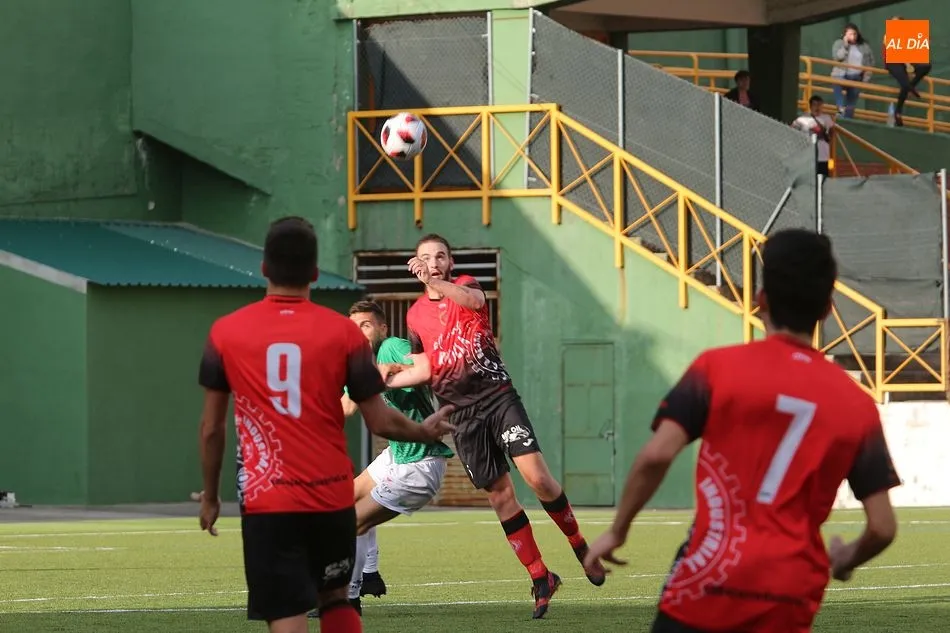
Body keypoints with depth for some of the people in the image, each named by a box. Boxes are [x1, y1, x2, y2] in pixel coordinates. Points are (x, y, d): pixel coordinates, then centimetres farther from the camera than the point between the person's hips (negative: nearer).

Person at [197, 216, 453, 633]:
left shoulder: (226, 333, -1)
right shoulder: (343, 333, -2)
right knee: (336, 599, 24)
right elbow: (381, 422, 1)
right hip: (332, 497, 2)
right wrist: (426, 431, 21)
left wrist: (210, 495, 18)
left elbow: (211, 428, 5)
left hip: (266, 503, -2)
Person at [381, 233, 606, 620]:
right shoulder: (416, 316, 12)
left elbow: (473, 300, -24)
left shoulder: (467, 286, 2)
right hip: (462, 414, 3)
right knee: (500, 495, 1)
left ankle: (579, 545, 4)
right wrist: (388, 377, 4)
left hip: (497, 396, -3)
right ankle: (540, 578, 8)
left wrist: (436, 282, -38)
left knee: (536, 476, -17)